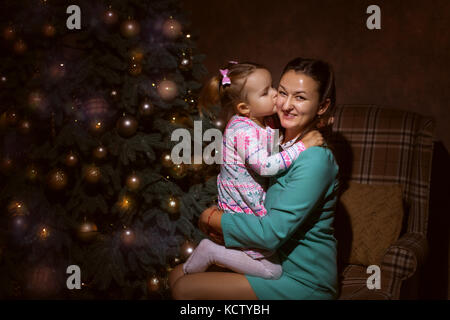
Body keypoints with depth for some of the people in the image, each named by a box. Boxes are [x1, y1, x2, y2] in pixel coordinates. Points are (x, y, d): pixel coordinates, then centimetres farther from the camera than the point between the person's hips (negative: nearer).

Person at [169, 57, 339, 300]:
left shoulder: (315, 159, -24)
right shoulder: (280, 140, 4)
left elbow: (272, 232, -26)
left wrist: (212, 217, -13)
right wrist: (226, 225, -5)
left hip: (302, 281, -8)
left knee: (184, 289, -12)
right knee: (177, 276, 5)